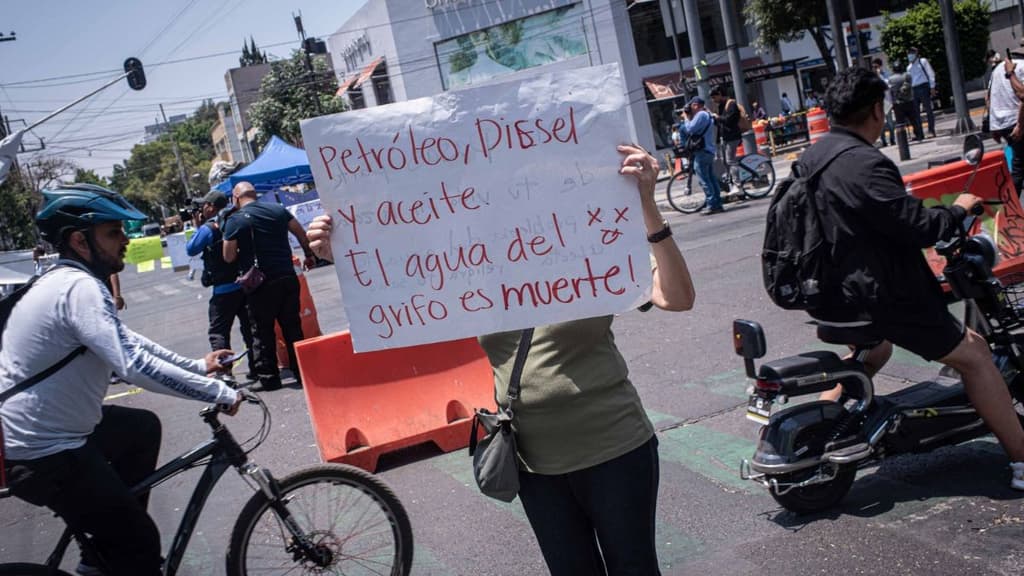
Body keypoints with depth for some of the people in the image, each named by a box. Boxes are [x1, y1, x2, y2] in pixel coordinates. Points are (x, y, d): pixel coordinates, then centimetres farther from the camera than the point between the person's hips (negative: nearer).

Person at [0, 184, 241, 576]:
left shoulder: (64, 280, 9)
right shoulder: (80, 288, -23)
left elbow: (127, 341, 19)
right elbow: (135, 366, -32)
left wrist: (198, 366, 16)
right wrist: (220, 393, -23)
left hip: (37, 428, 10)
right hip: (46, 455, -10)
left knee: (143, 427, 28)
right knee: (140, 544, -2)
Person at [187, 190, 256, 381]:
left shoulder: (208, 228, -10)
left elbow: (191, 249, -2)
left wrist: (197, 228, 9)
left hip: (224, 289, -6)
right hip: (245, 284, 6)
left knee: (218, 331, -1)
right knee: (250, 328, 14)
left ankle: (224, 371, -11)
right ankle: (256, 368, 17)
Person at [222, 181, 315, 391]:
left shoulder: (234, 221, -5)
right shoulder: (278, 209, 6)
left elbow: (229, 257, -6)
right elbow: (301, 234, 9)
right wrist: (309, 255, 22)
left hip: (260, 284, -4)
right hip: (287, 277, 4)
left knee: (262, 331, 7)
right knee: (293, 327, 12)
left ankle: (268, 377, 9)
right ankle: (302, 372, 15)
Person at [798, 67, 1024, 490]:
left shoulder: (812, 157, 7)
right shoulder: (865, 164, -22)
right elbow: (917, 227, -24)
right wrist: (958, 209, -5)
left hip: (827, 291, 9)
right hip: (879, 295, -9)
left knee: (876, 348, 35)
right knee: (973, 355, 2)